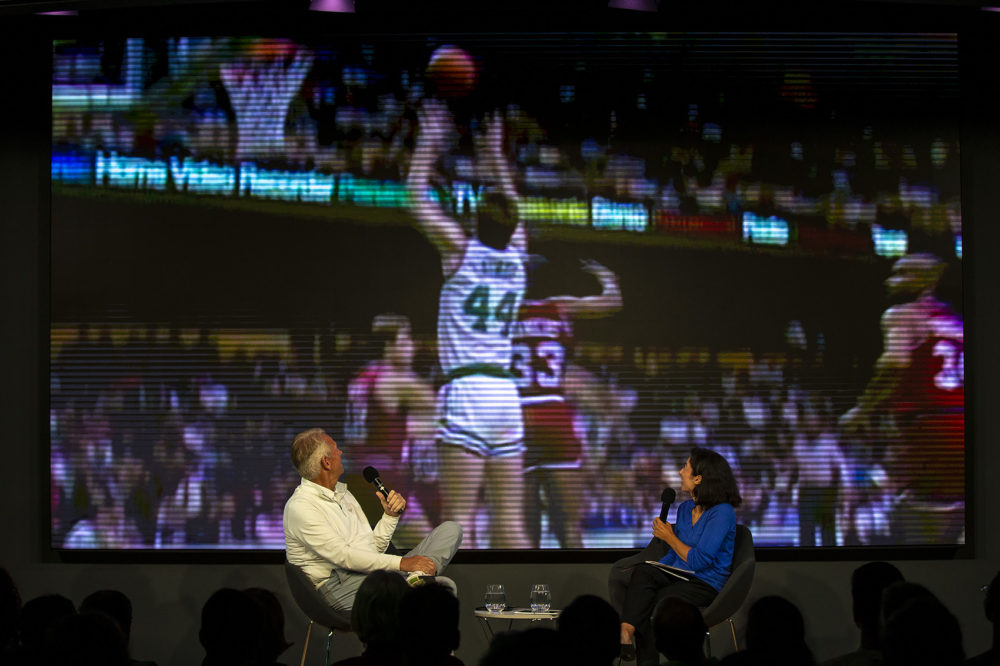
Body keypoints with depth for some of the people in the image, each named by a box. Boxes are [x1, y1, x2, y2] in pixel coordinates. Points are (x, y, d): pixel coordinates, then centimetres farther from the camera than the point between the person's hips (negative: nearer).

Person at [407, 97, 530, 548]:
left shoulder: (461, 250, 0)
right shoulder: (516, 255, 12)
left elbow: (417, 198, 11)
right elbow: (510, 207, 33)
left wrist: (428, 141, 22)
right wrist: (495, 151, 42)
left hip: (466, 389, -5)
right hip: (505, 391, 5)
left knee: (458, 521, -11)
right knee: (509, 523, 4)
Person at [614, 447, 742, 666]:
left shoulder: (722, 513, -13)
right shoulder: (685, 508, 14)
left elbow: (699, 561, -17)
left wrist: (670, 537, -7)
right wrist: (654, 571, 0)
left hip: (706, 584, -7)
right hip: (679, 575, 7)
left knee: (649, 604, -29)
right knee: (642, 571, -27)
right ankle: (625, 632, -43)